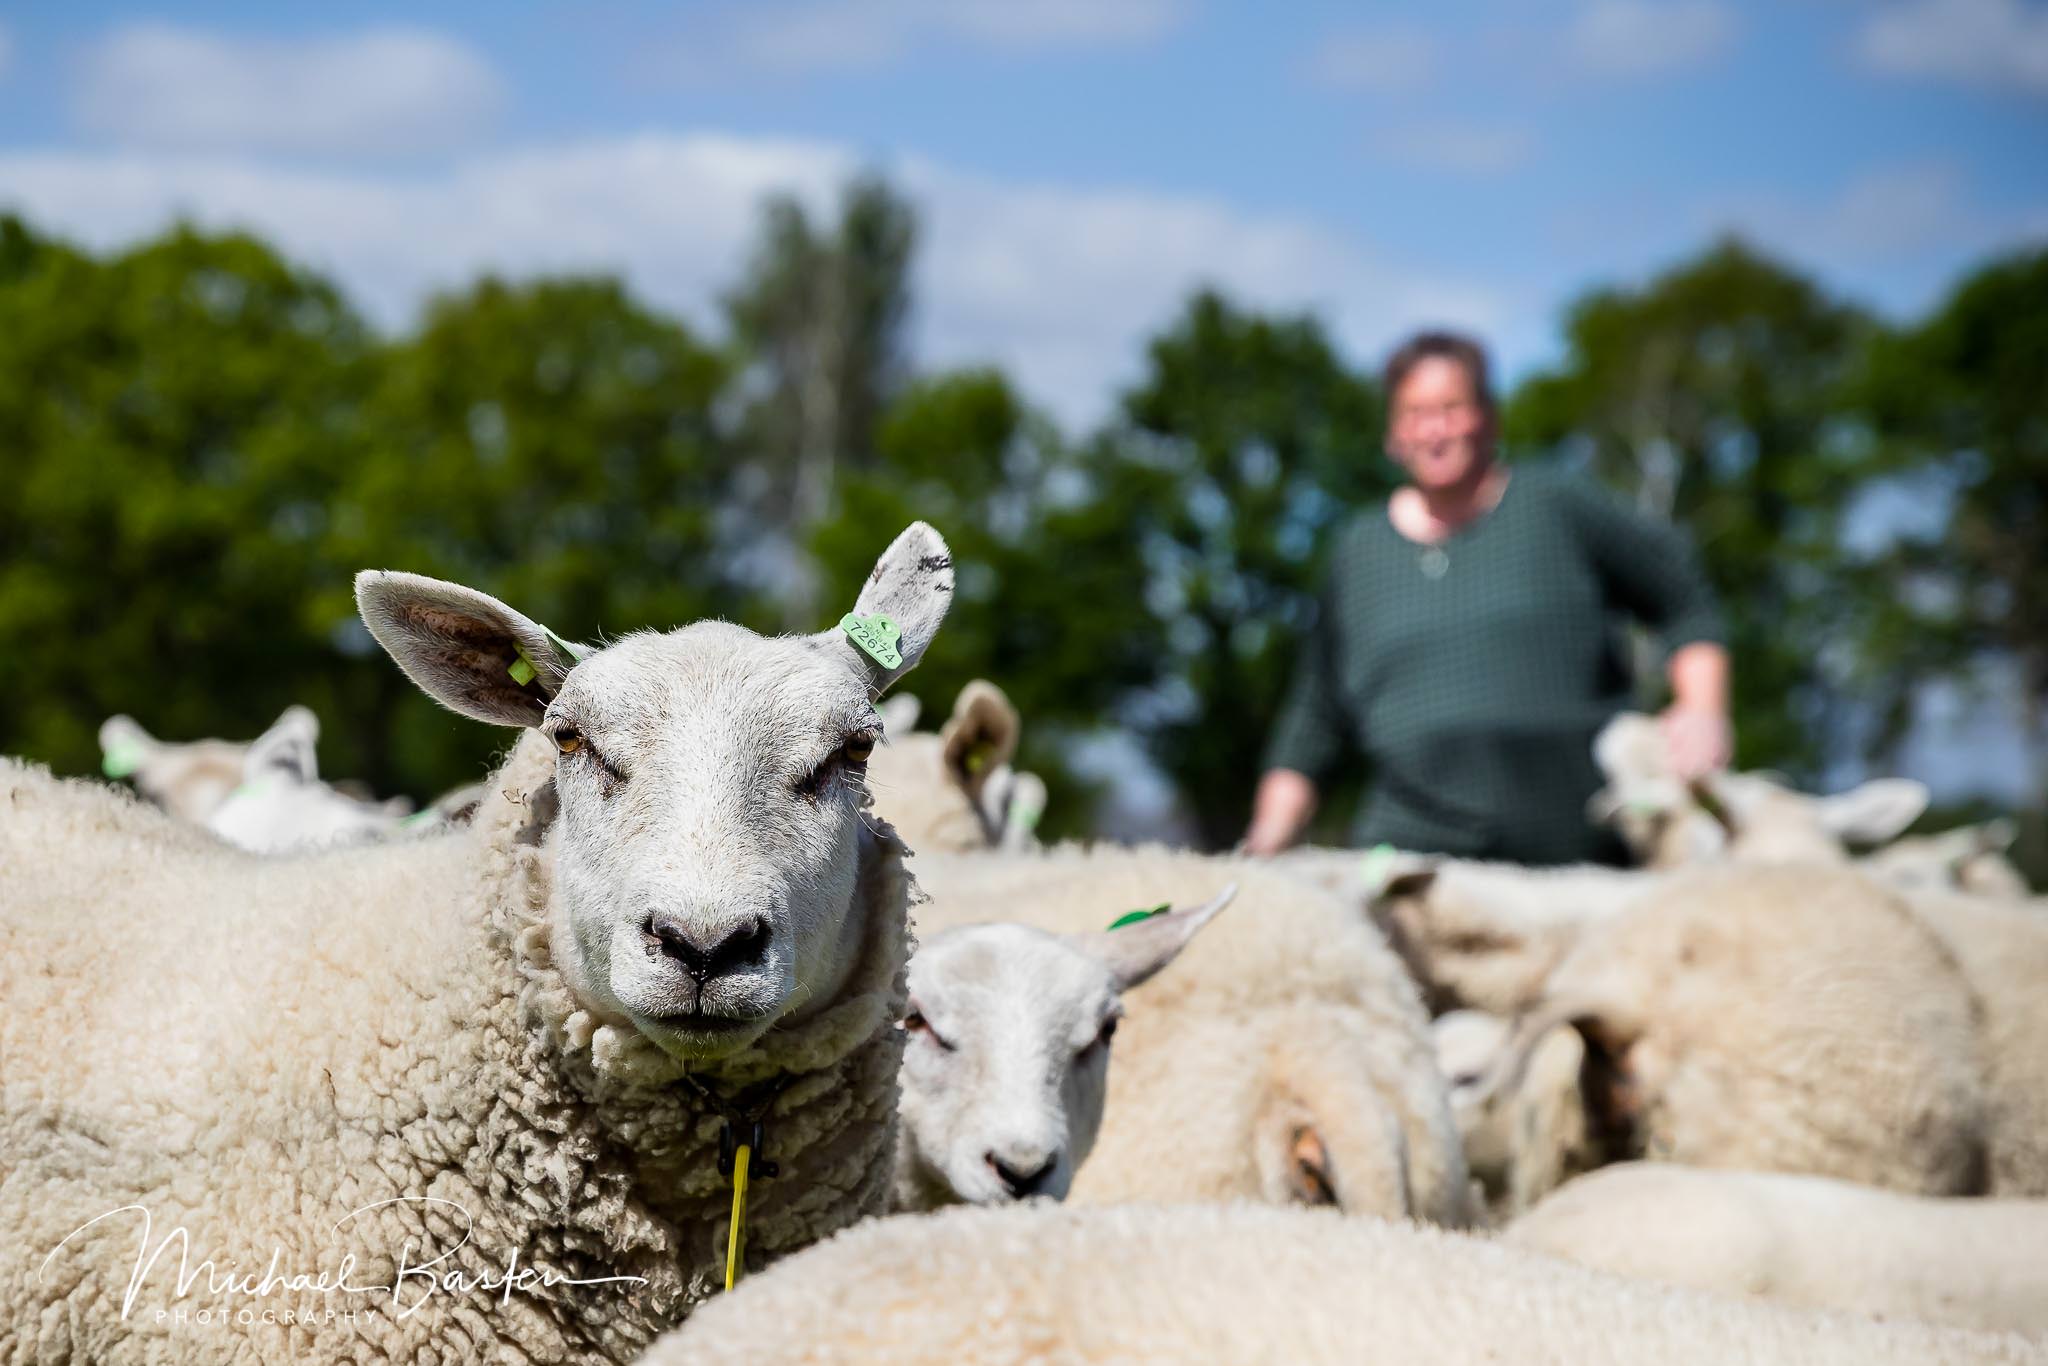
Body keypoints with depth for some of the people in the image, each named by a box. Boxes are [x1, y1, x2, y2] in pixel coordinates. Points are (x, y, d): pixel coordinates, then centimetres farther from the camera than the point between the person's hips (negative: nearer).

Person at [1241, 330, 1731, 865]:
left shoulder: (1558, 506, 7)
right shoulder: (1358, 550, 15)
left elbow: (1684, 600, 13)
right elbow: (1315, 720, 20)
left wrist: (1703, 712, 1)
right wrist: (1272, 831, 12)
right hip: (1413, 853, 1)